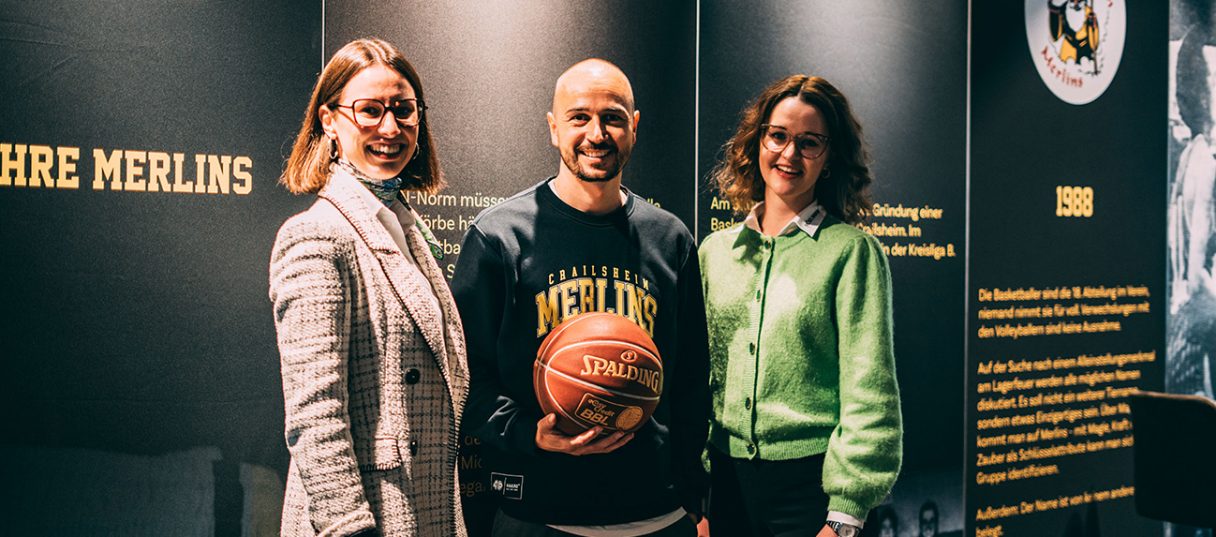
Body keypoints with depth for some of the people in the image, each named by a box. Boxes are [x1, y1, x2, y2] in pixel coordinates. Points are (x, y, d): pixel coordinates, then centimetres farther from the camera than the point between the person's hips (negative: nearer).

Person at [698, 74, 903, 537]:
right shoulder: (715, 251, 7)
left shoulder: (852, 251, -6)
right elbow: (700, 378, 11)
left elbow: (869, 391, -9)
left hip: (812, 477, -4)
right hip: (727, 476, 4)